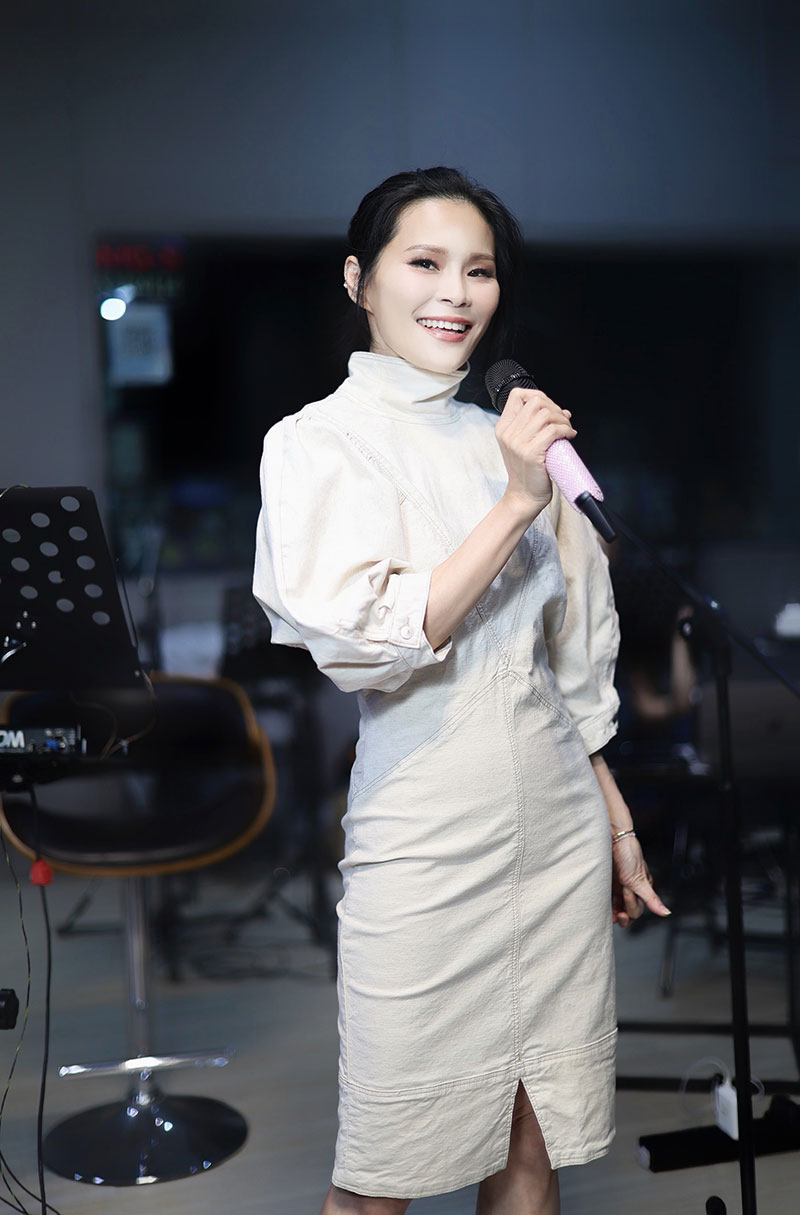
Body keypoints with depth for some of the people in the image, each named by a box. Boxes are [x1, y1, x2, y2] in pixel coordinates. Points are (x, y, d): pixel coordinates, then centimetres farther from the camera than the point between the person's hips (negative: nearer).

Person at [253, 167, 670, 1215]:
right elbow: (364, 644, -19)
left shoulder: (505, 440, 11)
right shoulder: (318, 442, -5)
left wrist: (619, 824, 19)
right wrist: (515, 505, -18)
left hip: (560, 833, 5)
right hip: (428, 845, -5)